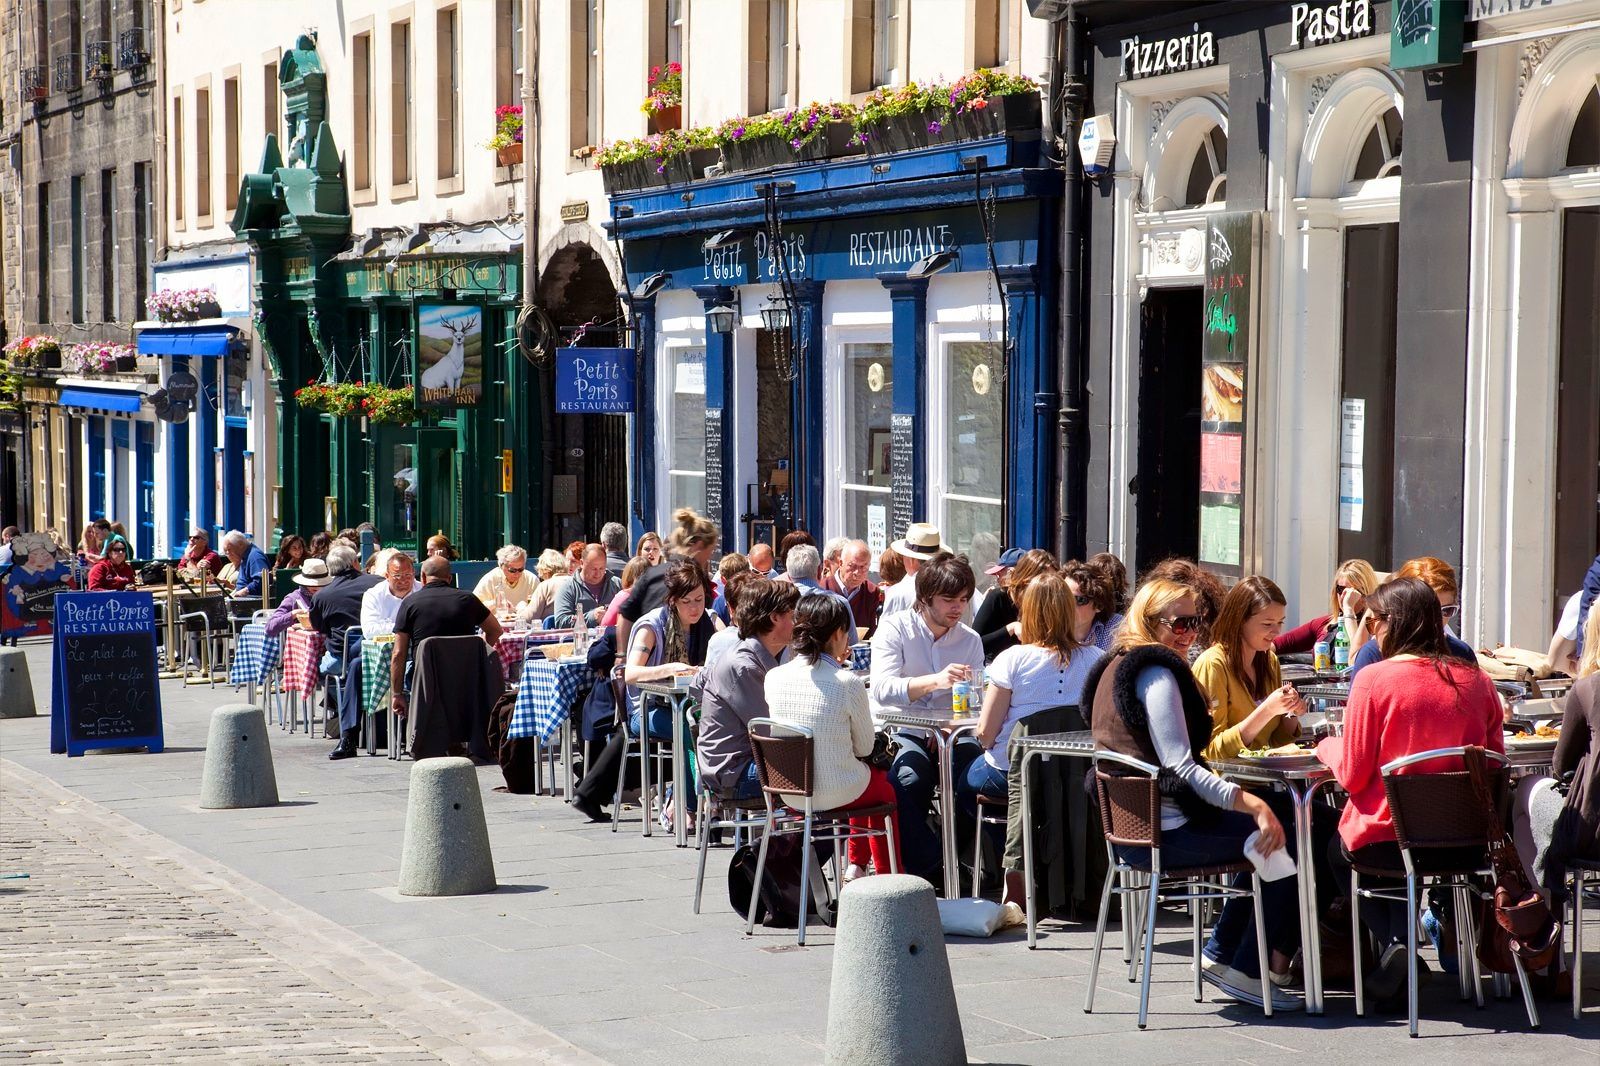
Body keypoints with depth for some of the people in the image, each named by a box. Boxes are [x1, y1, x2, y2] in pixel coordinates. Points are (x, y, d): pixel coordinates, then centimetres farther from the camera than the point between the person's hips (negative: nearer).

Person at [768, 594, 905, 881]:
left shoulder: (773, 677, -8)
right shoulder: (848, 682, -19)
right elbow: (865, 747, -6)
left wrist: (834, 666, 13)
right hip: (837, 793, -5)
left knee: (868, 775, 34)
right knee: (884, 784, 30)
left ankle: (856, 864, 39)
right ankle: (888, 876, 39)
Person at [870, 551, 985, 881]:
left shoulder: (970, 640, 10)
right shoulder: (895, 628, -5)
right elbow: (883, 689, -22)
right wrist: (935, 681, -37)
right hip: (896, 731, -4)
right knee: (911, 775, -35)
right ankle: (927, 868, -20)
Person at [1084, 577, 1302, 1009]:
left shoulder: (1117, 666, 16)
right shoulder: (1157, 673, -14)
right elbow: (1181, 767, -23)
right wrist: (1252, 804, -28)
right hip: (1165, 833, -10)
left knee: (1264, 835, 23)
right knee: (1284, 840, -7)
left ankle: (1220, 955, 23)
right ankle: (1247, 969, 0)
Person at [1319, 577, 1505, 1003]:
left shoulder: (1373, 679, -12)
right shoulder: (1475, 680, 1)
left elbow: (1352, 775, -9)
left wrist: (1329, 746, 12)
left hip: (1386, 839, -5)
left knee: (1338, 850, 29)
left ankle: (1393, 942, 10)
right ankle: (1404, 940, 22)